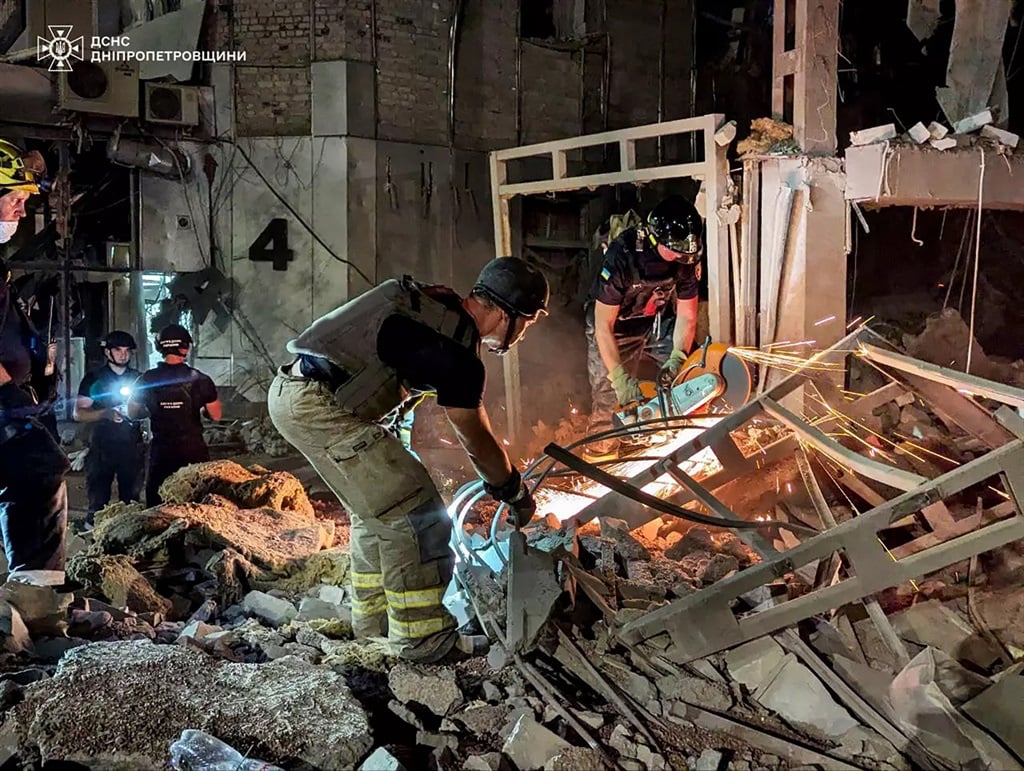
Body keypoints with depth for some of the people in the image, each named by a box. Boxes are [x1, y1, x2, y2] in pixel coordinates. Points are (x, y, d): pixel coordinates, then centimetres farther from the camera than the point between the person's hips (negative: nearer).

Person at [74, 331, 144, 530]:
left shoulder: (138, 378, 11)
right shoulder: (94, 378, 3)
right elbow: (79, 414, -2)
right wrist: (106, 413, -18)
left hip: (132, 446, 2)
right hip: (102, 447, -2)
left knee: (131, 500, 6)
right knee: (98, 501, -1)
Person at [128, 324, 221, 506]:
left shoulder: (147, 380, -4)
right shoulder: (199, 380, -8)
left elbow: (132, 414, 8)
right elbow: (215, 415, -1)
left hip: (161, 452, 1)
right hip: (194, 451, -1)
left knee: (156, 505, 10)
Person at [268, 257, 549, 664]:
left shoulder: (438, 305, 12)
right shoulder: (456, 354, -16)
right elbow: (477, 443, -3)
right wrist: (517, 494, 14)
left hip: (290, 392, 10)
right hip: (321, 406, -10)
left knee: (375, 509, 21)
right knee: (414, 513, -6)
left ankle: (373, 621, 33)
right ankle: (421, 638, 4)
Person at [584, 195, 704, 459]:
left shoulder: (687, 256, -21)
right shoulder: (621, 255, -35)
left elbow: (686, 316, -11)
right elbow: (603, 325, -30)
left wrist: (676, 360, -26)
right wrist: (620, 377, -35)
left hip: (657, 321, 4)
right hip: (613, 325, -4)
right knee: (606, 391, -10)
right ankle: (601, 451, 6)